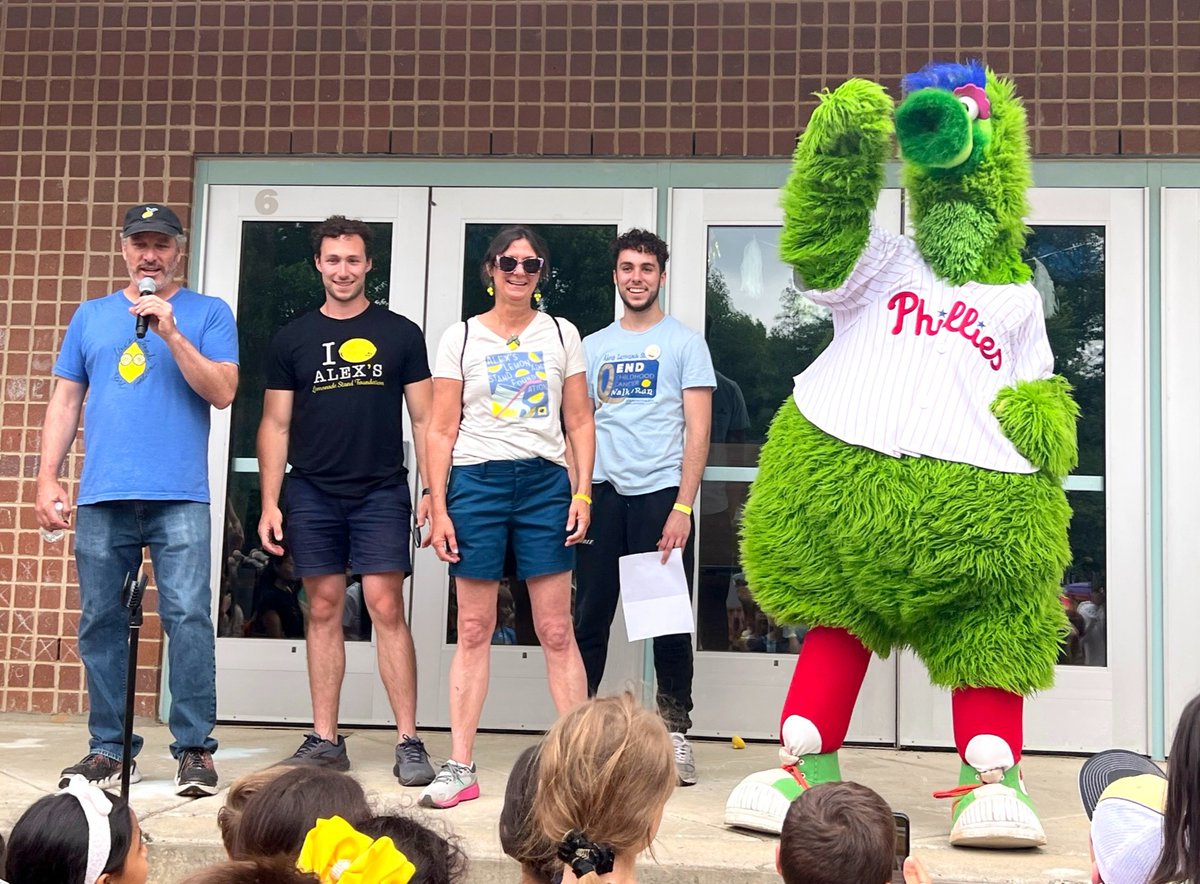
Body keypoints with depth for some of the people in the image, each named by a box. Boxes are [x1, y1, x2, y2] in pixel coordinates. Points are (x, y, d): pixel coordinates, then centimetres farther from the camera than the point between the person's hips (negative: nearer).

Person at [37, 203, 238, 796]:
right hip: (102, 498, 3)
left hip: (179, 498, -3)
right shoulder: (91, 316, 18)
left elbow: (221, 392, -3)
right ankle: (109, 748, 15)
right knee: (100, 623, 5)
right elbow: (65, 401, 17)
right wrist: (48, 478, 8)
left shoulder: (208, 314, 9)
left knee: (188, 618, -10)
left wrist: (170, 332, -11)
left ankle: (194, 748, -3)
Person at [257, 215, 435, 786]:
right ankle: (325, 740, 12)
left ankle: (408, 742, -4)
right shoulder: (293, 338, 10)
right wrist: (269, 504, 1)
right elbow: (275, 425, 9)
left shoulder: (400, 334, 6)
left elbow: (424, 419, 6)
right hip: (312, 496, 2)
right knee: (324, 611, 5)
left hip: (381, 492, -2)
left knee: (387, 608, -8)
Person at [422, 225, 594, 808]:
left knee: (557, 631, -1)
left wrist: (582, 493, -1)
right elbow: (441, 431, 4)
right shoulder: (461, 338, 7)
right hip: (477, 482, 0)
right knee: (474, 630, 2)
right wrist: (438, 509, -3)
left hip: (545, 482, 1)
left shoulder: (562, 335, 11)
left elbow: (580, 423, 10)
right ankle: (460, 768, 6)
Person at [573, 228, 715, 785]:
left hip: (660, 492, -3)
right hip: (602, 493, 3)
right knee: (590, 616, 5)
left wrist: (682, 508, -12)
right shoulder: (593, 347, 15)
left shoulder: (684, 342, 4)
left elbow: (697, 431, -3)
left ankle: (675, 733, 9)